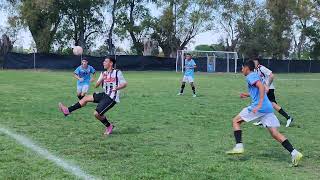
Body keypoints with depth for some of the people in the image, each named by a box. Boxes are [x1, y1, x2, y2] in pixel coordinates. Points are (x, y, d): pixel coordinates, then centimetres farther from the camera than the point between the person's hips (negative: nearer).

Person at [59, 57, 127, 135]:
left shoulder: (117, 72, -9)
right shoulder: (103, 74, 10)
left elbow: (125, 83, -9)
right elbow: (96, 85, 5)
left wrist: (117, 88, -29)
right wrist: (101, 79, -15)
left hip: (112, 98, -8)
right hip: (105, 94, 8)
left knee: (97, 113, -15)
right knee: (86, 98, 7)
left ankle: (109, 126, 8)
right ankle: (68, 110, 11)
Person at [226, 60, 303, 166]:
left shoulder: (251, 76, -2)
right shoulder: (255, 76, 25)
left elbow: (261, 87, -20)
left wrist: (259, 105, -27)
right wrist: (248, 95, 39)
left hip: (259, 107, -8)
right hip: (268, 108, 8)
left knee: (236, 121, 6)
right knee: (274, 133, 2)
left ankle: (239, 146, -5)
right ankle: (294, 153, -10)